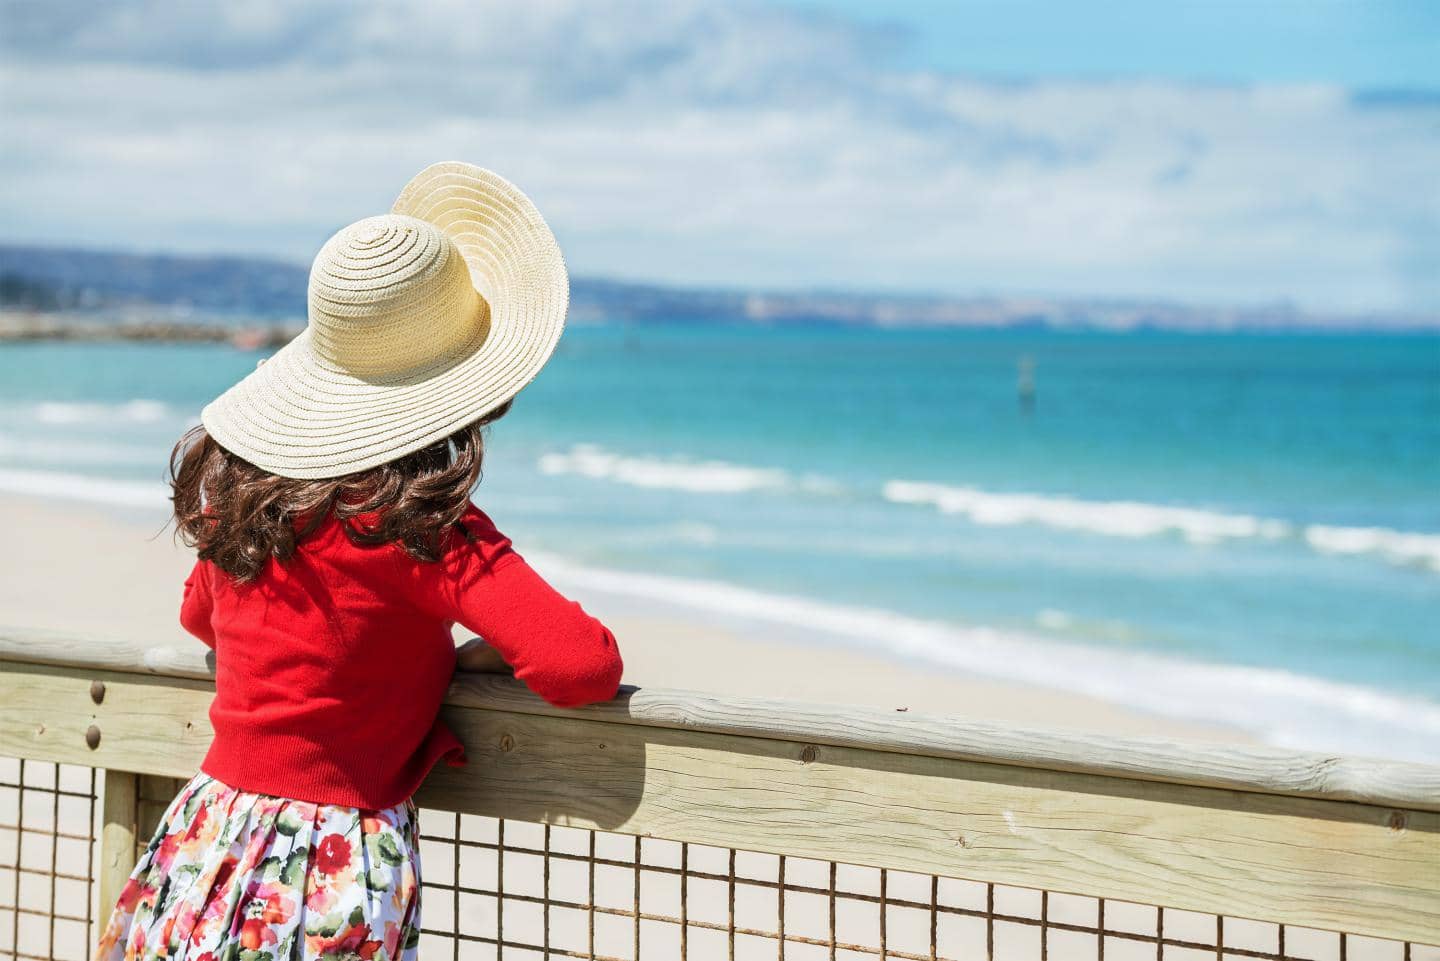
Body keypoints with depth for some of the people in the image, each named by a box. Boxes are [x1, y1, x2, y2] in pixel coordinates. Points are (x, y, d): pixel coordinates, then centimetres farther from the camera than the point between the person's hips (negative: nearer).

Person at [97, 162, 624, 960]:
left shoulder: (243, 484, 2)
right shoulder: (432, 531, -17)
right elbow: (586, 667, -20)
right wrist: (481, 653, -1)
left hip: (208, 849, 5)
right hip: (337, 882, -5)